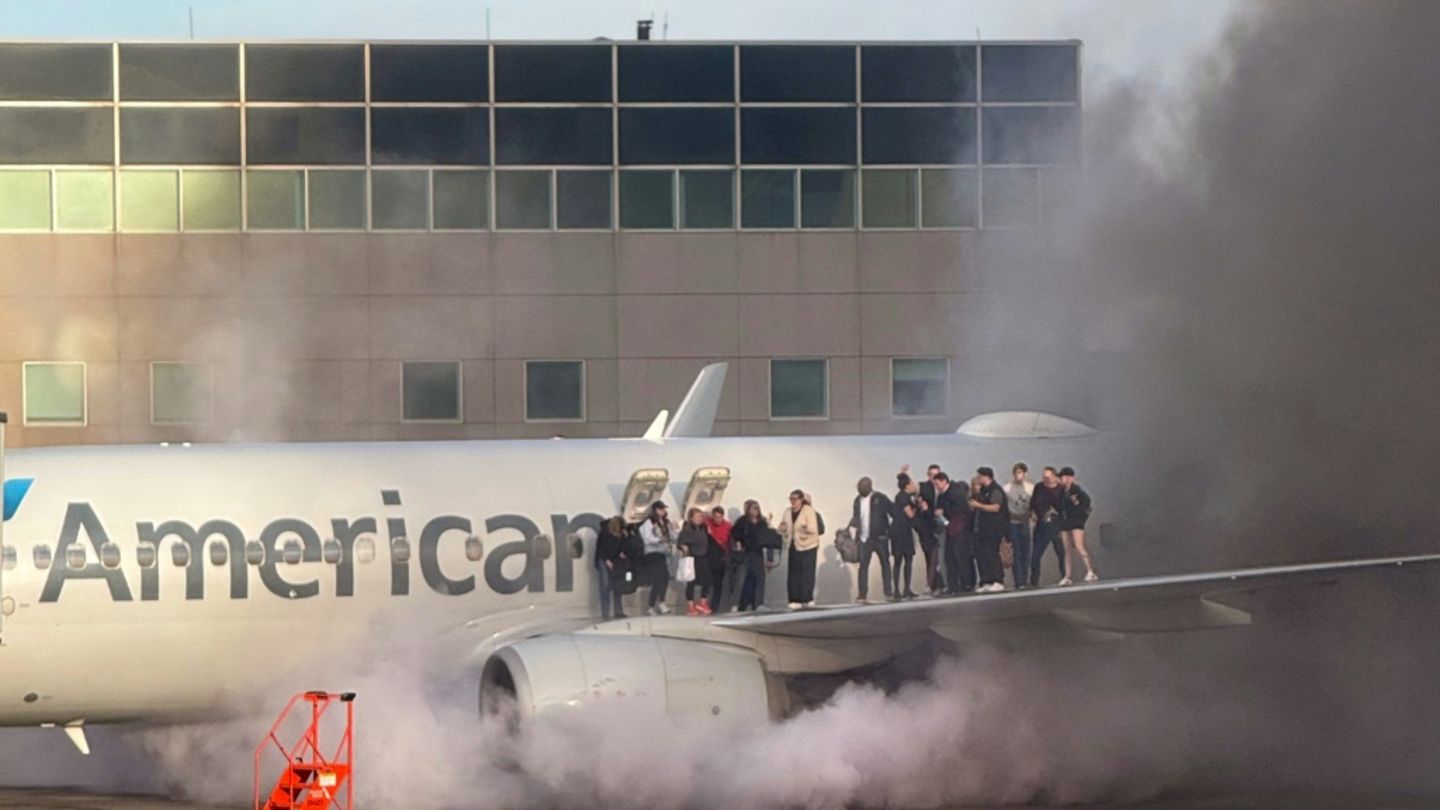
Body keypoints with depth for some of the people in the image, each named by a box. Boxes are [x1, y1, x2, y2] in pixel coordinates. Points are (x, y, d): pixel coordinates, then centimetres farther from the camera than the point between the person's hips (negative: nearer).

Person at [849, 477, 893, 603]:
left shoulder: (880, 498, -6)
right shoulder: (858, 500, 10)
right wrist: (853, 522, -1)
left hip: (880, 536, -4)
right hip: (864, 539, 4)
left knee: (885, 563, 5)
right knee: (863, 565, -2)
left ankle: (888, 593, 10)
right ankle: (863, 594, -1)